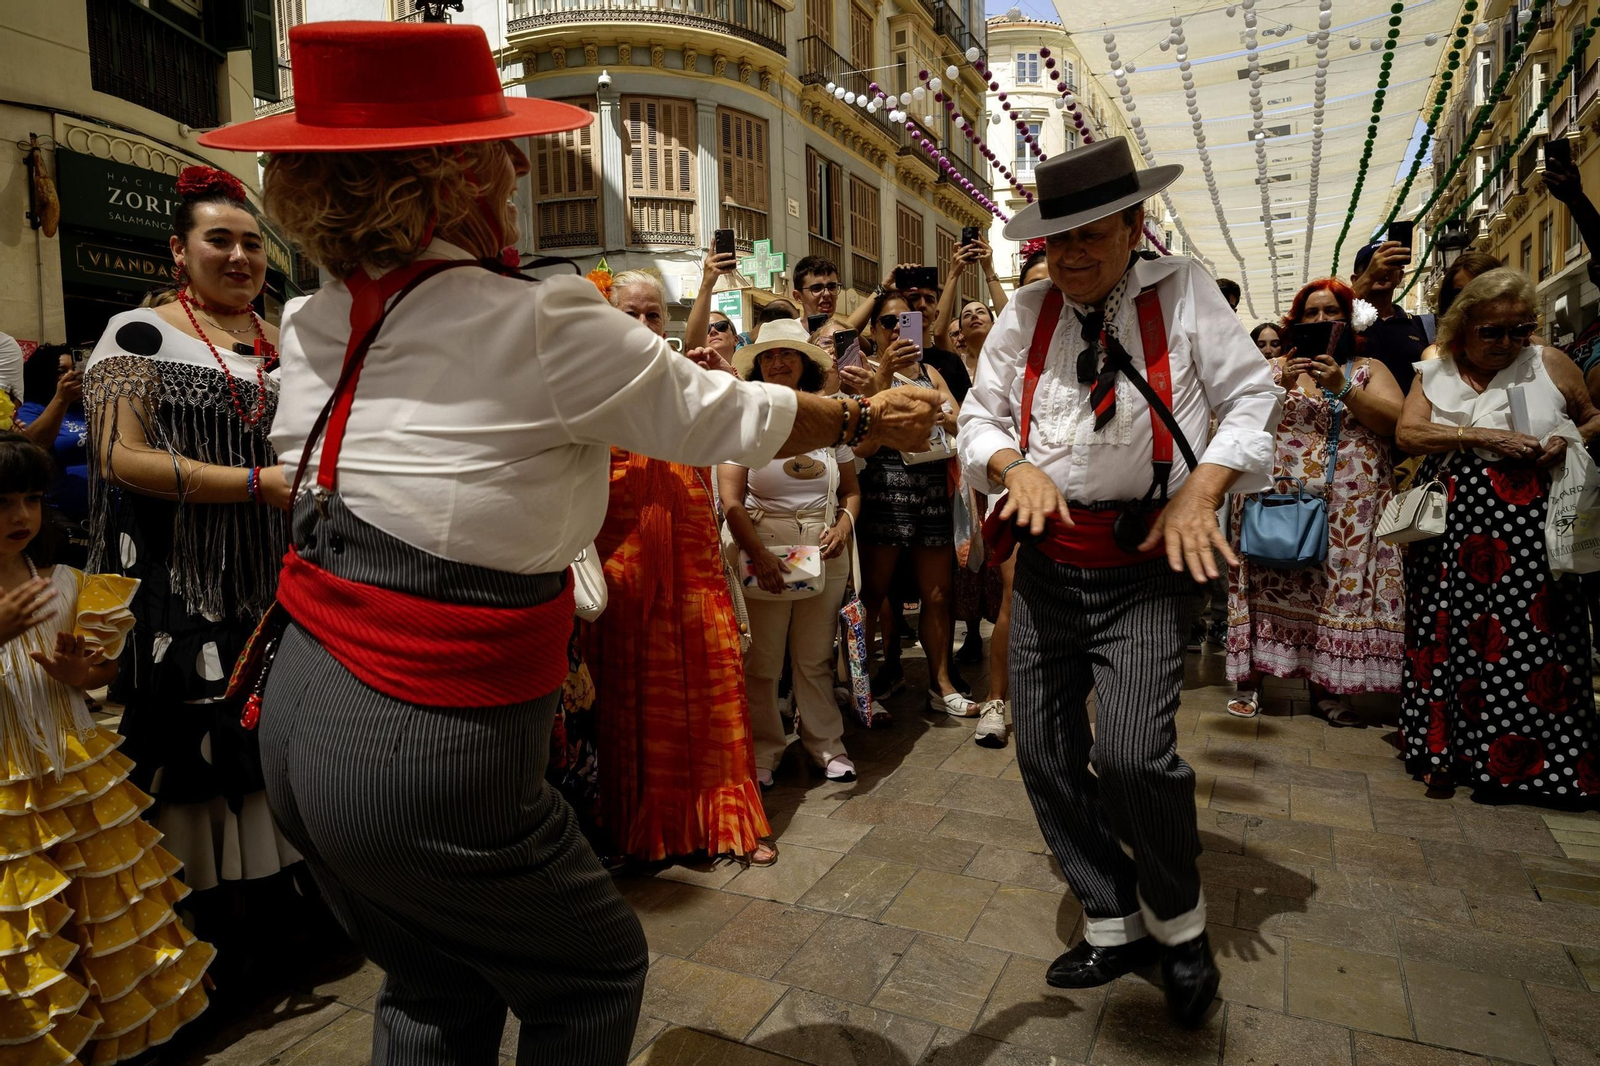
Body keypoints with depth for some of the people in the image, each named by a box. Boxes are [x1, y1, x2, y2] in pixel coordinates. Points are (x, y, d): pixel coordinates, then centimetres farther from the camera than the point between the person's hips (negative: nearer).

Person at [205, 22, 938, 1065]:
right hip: (427, 757, -7)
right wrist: (872, 417, 10)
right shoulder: (538, 326, -18)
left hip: (302, 716, 8)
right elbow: (729, 420, -8)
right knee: (595, 971, 18)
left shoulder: (319, 324, 3)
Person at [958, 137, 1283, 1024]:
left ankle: (1178, 922, 14)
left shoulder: (1183, 292, 2)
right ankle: (1115, 926, 29)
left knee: (1131, 752, -19)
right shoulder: (1025, 313, 8)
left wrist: (1202, 487, -14)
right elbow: (981, 415, 10)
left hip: (1148, 563, -4)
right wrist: (1016, 466, -11)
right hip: (1048, 561, 4)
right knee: (1045, 754, 6)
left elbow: (1252, 397, 3)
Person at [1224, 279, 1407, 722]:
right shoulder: (1273, 369, 13)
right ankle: (1251, 679, 3)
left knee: (1338, 587, -1)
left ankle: (1324, 686, 10)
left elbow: (1397, 421, -3)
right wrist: (1281, 386, -16)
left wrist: (1341, 387, -12)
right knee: (1269, 585, -4)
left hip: (1348, 509, 1)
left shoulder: (1368, 369, 13)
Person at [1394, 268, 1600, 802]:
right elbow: (1408, 432, -6)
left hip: (1530, 532, -1)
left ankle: (1543, 762, 11)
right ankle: (1447, 750, 15)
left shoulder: (1550, 364, 7)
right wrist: (1485, 438, -15)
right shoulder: (1434, 374, 9)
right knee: (1454, 639, 3)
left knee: (1534, 639, -3)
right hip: (1453, 532, 1)